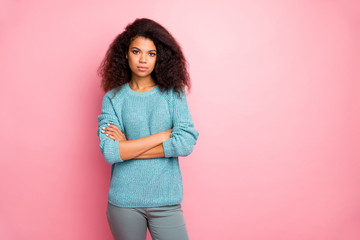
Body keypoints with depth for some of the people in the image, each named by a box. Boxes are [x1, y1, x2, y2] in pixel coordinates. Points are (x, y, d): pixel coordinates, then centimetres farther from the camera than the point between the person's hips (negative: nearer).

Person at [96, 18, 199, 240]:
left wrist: (128, 147, -11)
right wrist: (165, 134, -12)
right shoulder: (114, 98, 0)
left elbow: (187, 143, -12)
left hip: (165, 201, 0)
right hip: (123, 201, 0)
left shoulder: (173, 93, 0)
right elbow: (109, 152, -13)